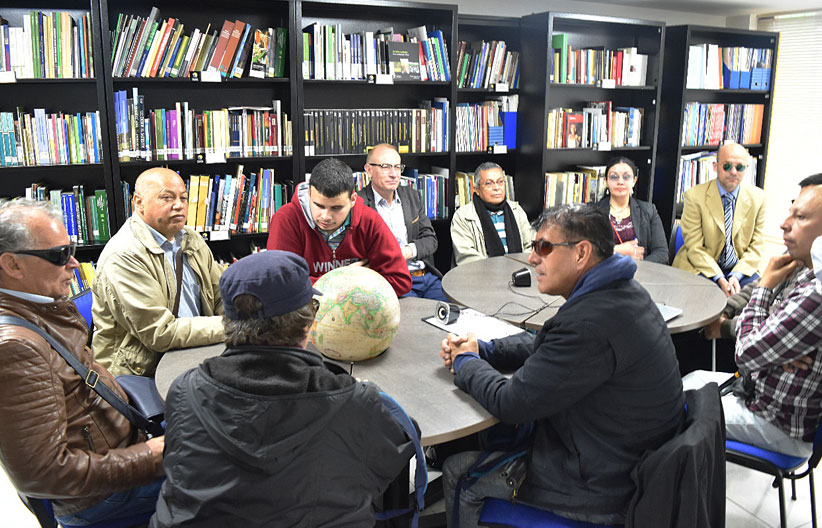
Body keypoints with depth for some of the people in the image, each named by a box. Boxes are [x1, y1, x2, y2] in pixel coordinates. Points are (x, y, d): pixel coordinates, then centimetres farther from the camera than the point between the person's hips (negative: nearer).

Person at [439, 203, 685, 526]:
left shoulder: (591, 323, -33)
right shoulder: (623, 293, 1)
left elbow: (510, 403, -26)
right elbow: (541, 345, 14)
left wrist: (466, 362, -7)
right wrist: (479, 349, 1)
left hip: (600, 488, -9)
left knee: (458, 474, 5)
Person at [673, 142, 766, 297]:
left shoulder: (758, 198, 4)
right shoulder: (695, 196, -7)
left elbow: (756, 245, 4)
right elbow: (694, 247, -9)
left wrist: (736, 275, -13)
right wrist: (719, 279, -21)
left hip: (740, 268, 3)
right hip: (702, 267, -3)